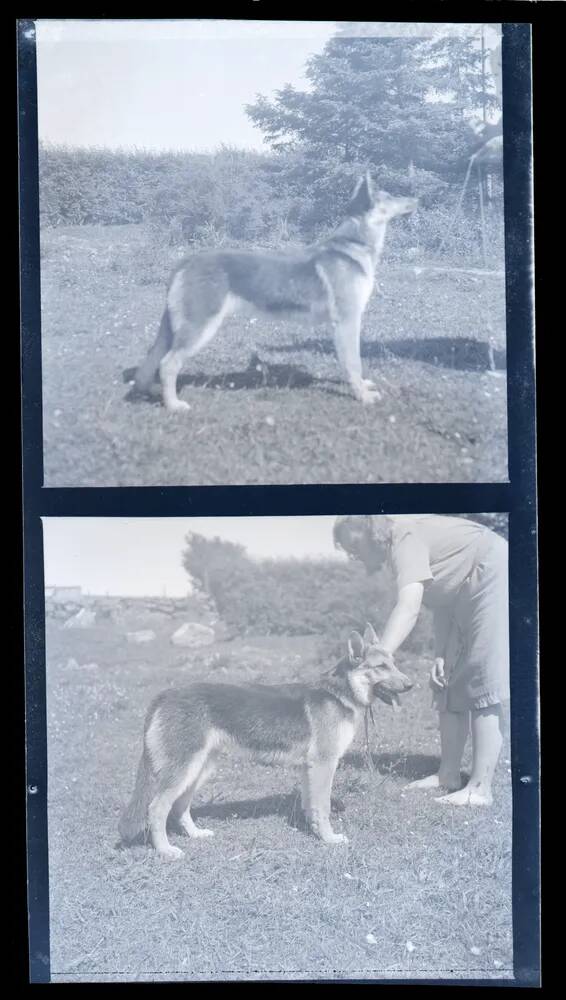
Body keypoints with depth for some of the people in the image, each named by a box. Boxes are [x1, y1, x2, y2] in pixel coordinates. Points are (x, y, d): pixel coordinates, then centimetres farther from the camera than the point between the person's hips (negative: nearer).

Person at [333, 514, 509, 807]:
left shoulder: (404, 538, -21)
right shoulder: (405, 533, 9)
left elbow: (408, 608, -35)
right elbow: (440, 602, 10)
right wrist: (441, 655, 1)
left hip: (494, 581, -11)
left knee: (481, 689, -10)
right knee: (448, 684, 11)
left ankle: (480, 789, -7)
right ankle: (448, 776, 17)